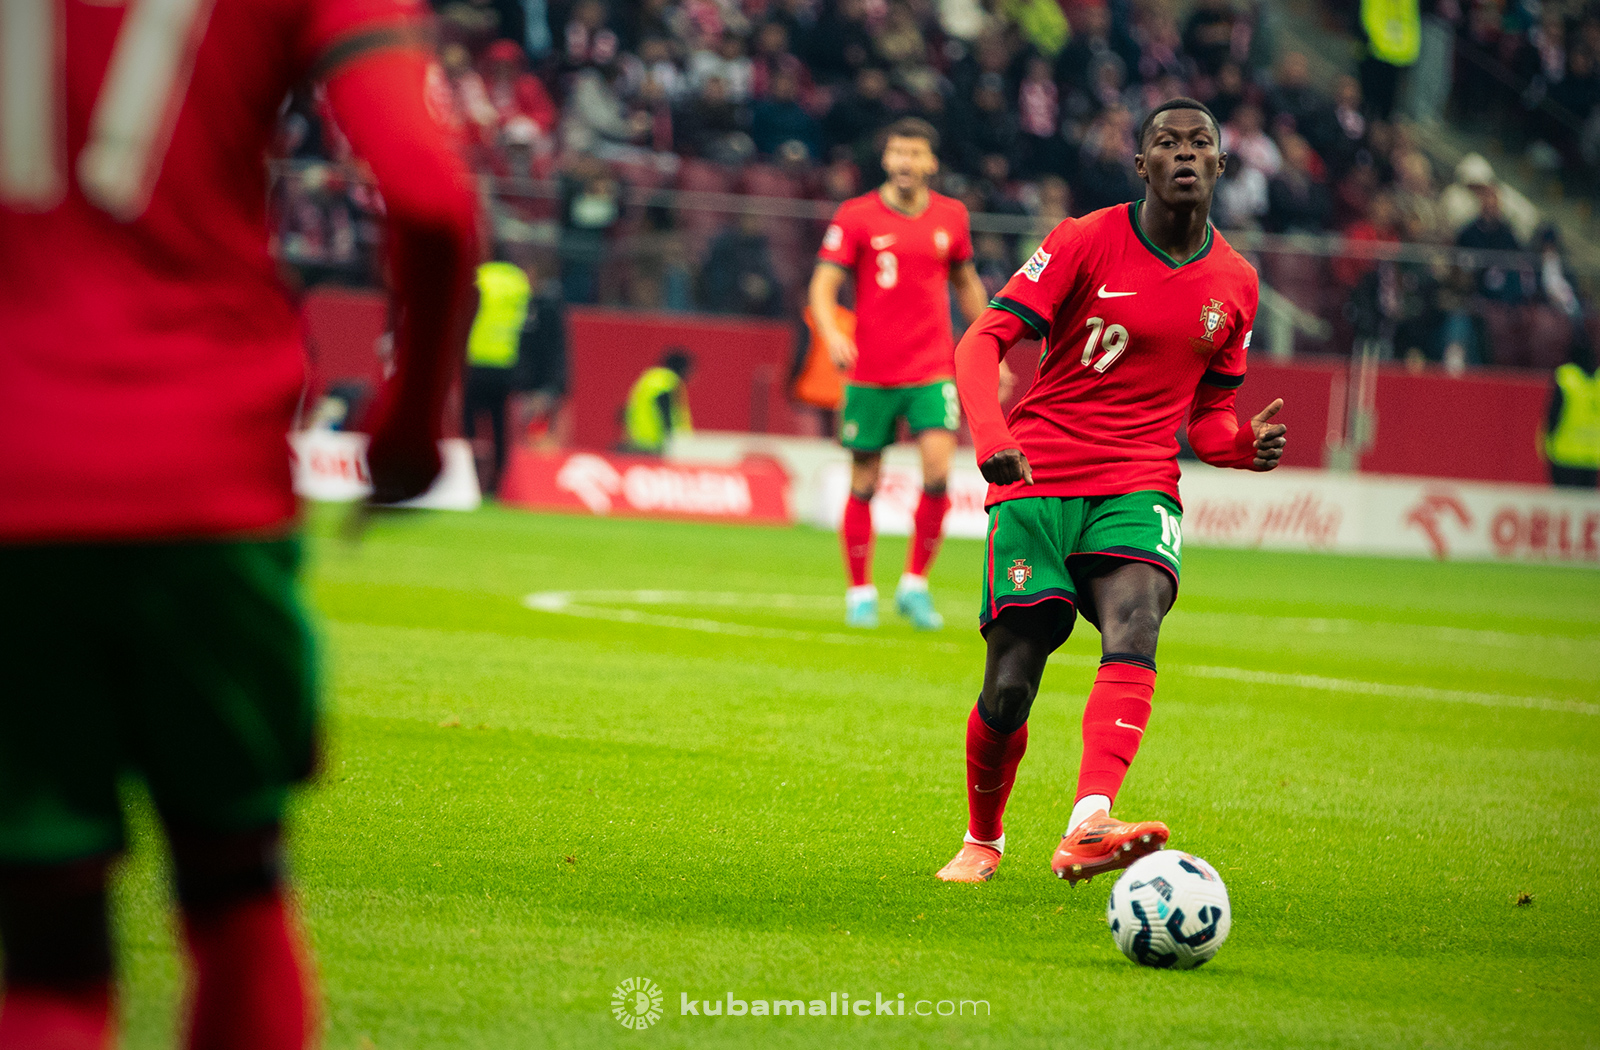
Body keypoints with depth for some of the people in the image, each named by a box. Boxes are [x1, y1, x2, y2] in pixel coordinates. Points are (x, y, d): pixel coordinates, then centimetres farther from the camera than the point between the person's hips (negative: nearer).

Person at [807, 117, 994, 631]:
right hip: (870, 372, -1)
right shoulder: (855, 217, -4)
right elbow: (823, 285, -8)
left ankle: (915, 584, 1)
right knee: (864, 484, 3)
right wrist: (832, 335, -27)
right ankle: (860, 592, 18)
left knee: (938, 472, -15)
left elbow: (967, 284, 19)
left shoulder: (951, 216, 5)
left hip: (932, 370, 1)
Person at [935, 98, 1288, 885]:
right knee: (1009, 687, -3)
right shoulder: (1087, 242, -2)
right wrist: (990, 432, -25)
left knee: (1134, 629, -30)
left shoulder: (1234, 283, 11)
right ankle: (982, 840, 27)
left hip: (1138, 493, 2)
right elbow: (984, 340, -7)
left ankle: (1087, 830, -47)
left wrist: (1247, 445, -2)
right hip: (1037, 485, -2)